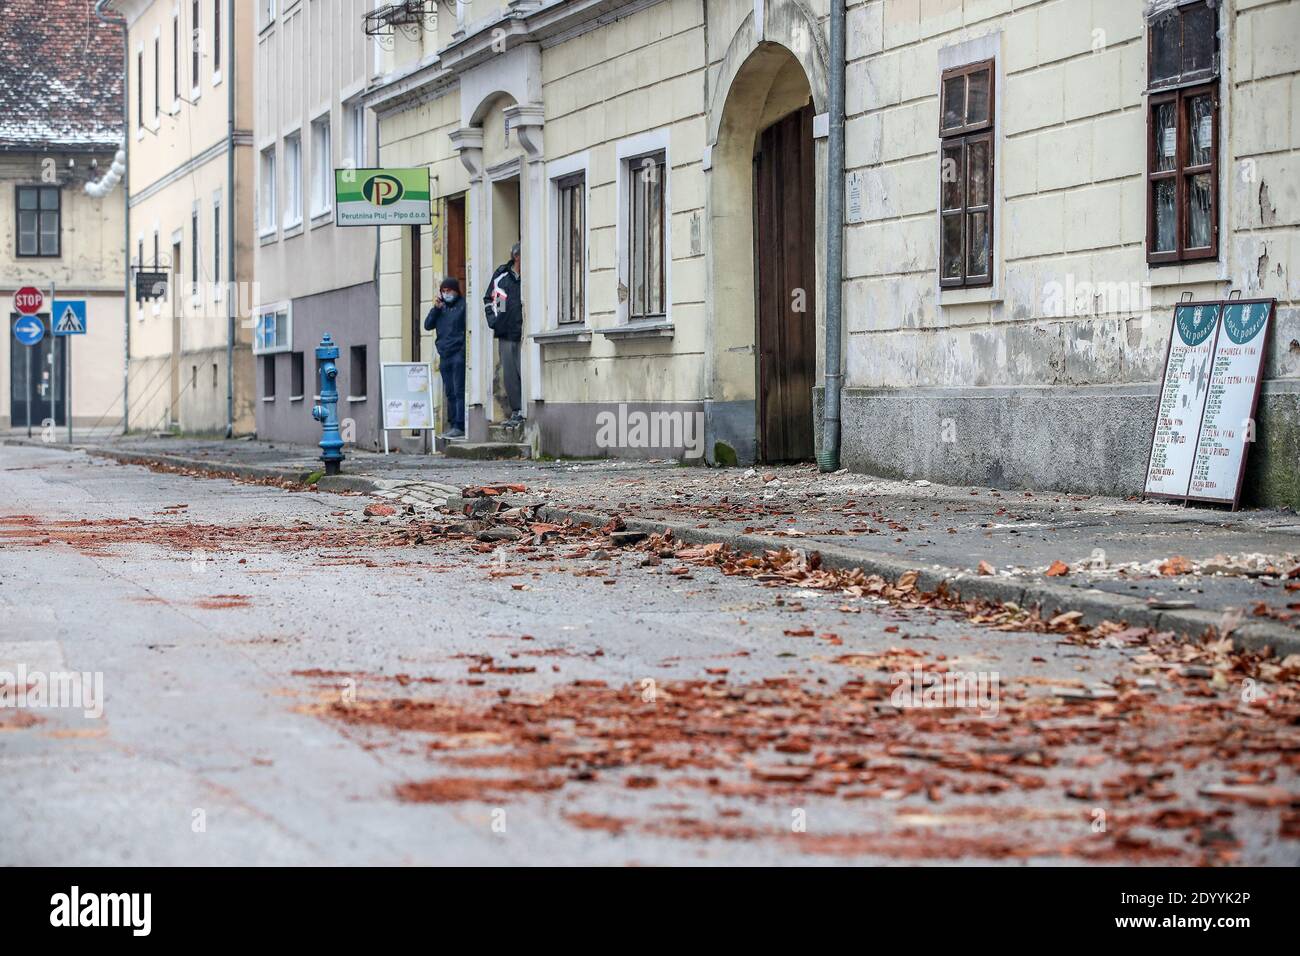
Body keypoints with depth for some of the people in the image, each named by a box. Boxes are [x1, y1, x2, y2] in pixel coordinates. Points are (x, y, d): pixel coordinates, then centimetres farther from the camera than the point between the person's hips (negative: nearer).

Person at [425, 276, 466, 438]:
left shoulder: (463, 306, -2)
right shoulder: (441, 308, 17)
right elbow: (428, 325, 10)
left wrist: (464, 349, -15)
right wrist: (435, 309, -3)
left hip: (458, 354, -7)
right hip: (444, 356, 7)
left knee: (459, 391, -11)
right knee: (449, 393, 9)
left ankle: (459, 426, -14)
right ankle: (452, 424, 13)